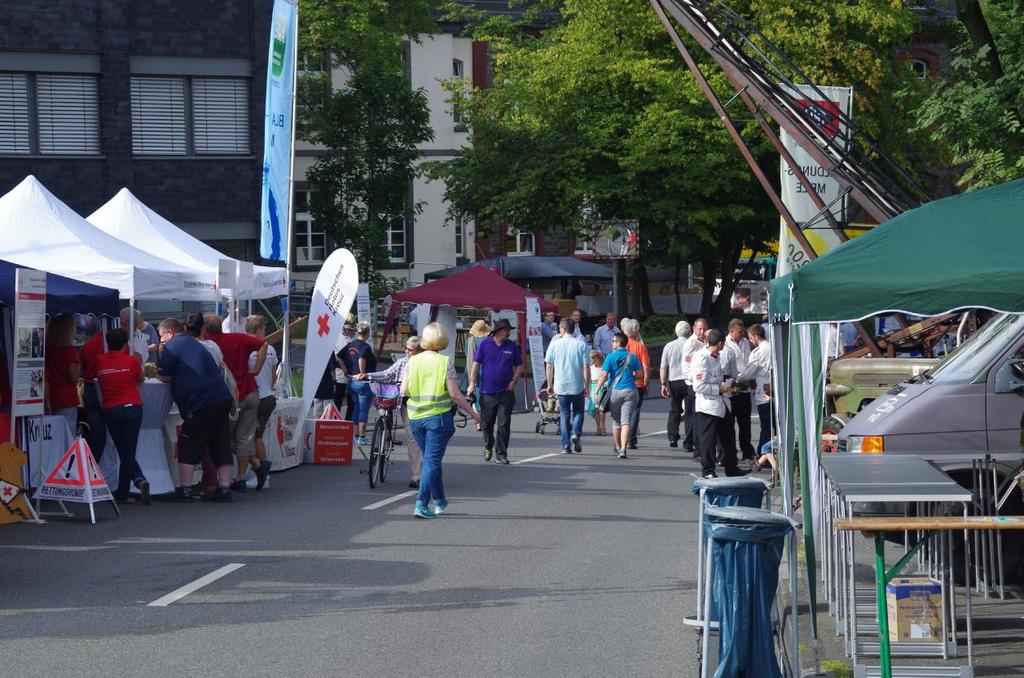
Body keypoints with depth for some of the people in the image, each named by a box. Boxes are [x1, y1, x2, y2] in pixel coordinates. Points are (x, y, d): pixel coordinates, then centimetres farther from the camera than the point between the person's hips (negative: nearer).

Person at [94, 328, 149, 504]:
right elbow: (140, 379, 15)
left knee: (124, 453, 7)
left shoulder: (99, 361, 3)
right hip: (132, 407, 0)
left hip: (111, 410, 0)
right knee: (129, 452, 4)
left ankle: (139, 479, -3)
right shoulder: (132, 360, 0)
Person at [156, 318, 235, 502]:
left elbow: (165, 377, -4)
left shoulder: (172, 346, -3)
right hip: (222, 399, 8)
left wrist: (154, 371, 16)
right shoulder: (193, 343, 26)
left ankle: (185, 491, 0)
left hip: (201, 403, -8)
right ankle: (224, 489, 7)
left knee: (188, 446, 1)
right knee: (221, 445, 8)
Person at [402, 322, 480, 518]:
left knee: (431, 459, 18)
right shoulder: (445, 362, -9)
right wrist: (472, 413, 1)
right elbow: (455, 394, -9)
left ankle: (439, 501, 27)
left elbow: (404, 390, -1)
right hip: (438, 416, -4)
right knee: (432, 460, -2)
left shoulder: (413, 361, 0)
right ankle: (421, 503, -13)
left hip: (415, 417, 4)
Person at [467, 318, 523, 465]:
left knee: (504, 425, -4)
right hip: (487, 392, 0)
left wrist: (513, 381, -2)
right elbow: (476, 364, 2)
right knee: (487, 424, 12)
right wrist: (472, 383, -4)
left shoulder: (512, 347, 3)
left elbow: (519, 366, 11)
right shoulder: (484, 344, 0)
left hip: (505, 392, 0)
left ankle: (501, 454, 2)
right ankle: (488, 447, 35)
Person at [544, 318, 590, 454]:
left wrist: (550, 384, 13)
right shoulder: (581, 344, -3)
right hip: (577, 386, 0)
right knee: (578, 411, 18)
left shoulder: (555, 344, -1)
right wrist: (587, 386, 2)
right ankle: (576, 433, -6)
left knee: (564, 415, 9)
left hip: (561, 386, 0)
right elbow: (586, 367, -5)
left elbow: (549, 366, 3)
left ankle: (566, 446, 4)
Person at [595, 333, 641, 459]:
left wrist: (597, 391, -5)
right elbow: (639, 374, 9)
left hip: (615, 391, -1)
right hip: (630, 391, 1)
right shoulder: (632, 357, 6)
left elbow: (604, 375, -8)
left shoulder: (610, 357, -2)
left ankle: (618, 447, 29)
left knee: (616, 421, 15)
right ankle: (623, 449, -17)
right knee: (626, 421, -3)